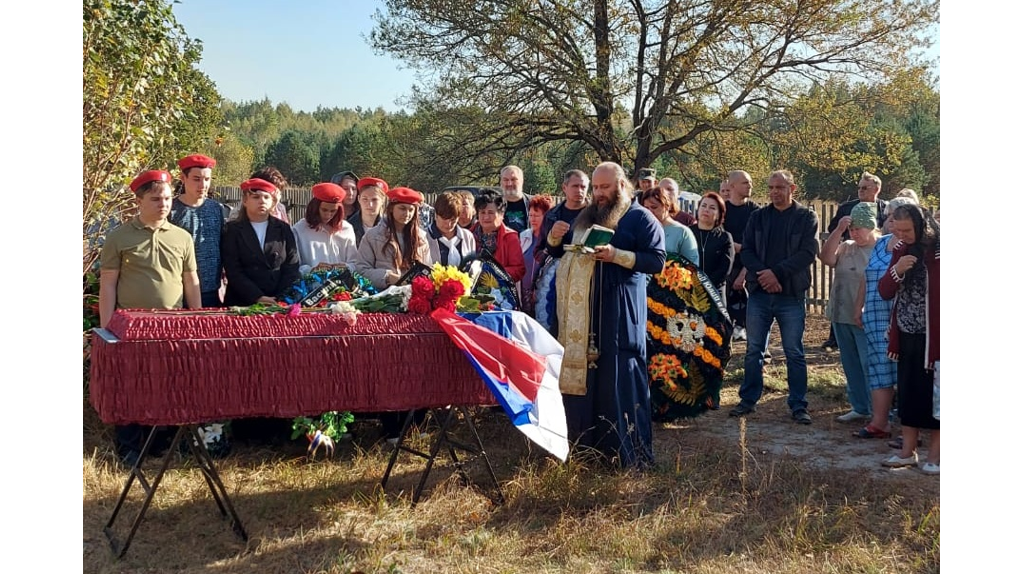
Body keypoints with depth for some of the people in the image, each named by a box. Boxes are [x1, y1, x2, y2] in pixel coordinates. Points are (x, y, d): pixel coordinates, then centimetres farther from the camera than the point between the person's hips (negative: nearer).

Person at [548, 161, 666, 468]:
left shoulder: (640, 218, 0)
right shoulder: (586, 216, 20)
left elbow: (657, 260, -9)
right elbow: (559, 252, 27)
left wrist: (617, 255, -20)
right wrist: (554, 237, 4)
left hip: (618, 312, -6)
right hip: (579, 310, 7)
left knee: (619, 379, -6)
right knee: (580, 374, 7)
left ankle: (631, 453, 1)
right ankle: (587, 443, 18)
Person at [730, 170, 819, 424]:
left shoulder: (806, 218, 1)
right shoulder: (758, 217, 10)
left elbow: (808, 252, -10)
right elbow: (746, 250, 3)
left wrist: (776, 273, -17)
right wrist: (762, 275, -14)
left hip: (792, 295, -3)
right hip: (759, 292, 3)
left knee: (794, 353, 4)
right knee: (754, 350, 8)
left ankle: (798, 406, 11)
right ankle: (749, 400, 19)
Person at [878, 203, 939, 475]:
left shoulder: (937, 250, -11)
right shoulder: (900, 251, 7)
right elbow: (884, 292, 6)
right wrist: (896, 271, -13)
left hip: (932, 337, -5)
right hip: (906, 336, 5)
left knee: (933, 394, 2)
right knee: (907, 392, 10)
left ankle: (934, 454, 13)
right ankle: (908, 451, 19)